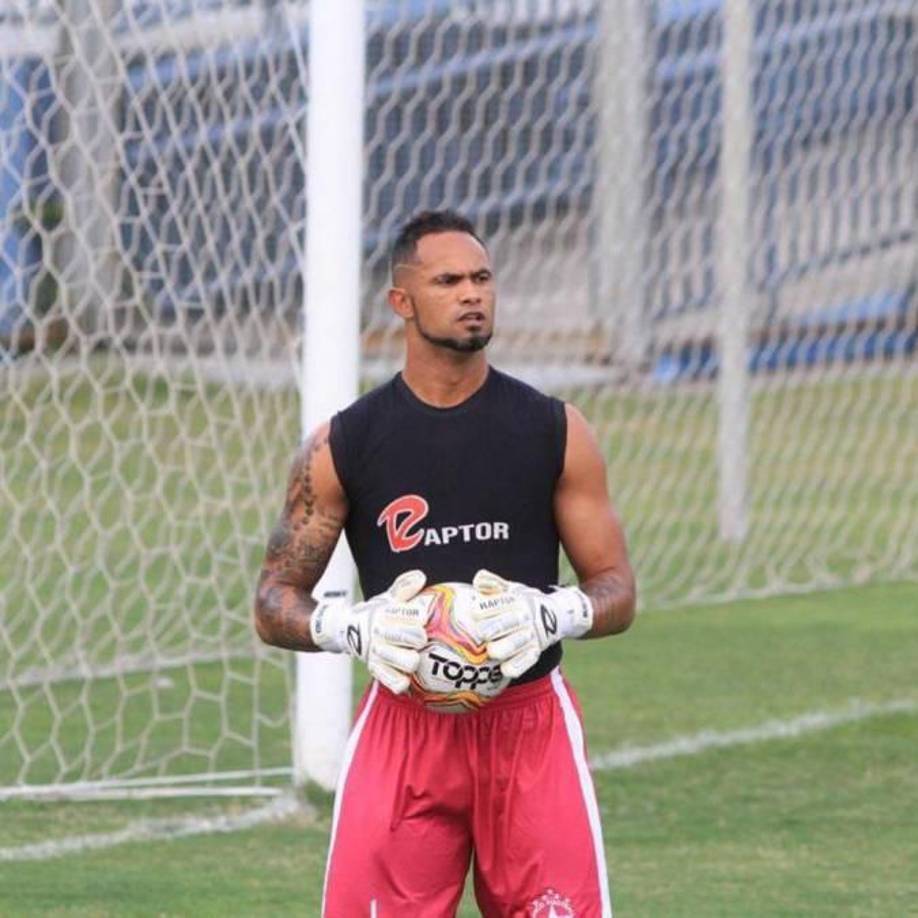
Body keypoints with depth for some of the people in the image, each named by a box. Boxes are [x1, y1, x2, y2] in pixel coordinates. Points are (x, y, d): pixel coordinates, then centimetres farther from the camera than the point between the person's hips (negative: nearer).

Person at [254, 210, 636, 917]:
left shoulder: (554, 431, 2)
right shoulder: (344, 445, 1)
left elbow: (617, 590, 5)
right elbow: (275, 602, 3)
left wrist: (551, 615, -17)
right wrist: (352, 628, -18)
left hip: (529, 723, 1)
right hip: (403, 721, 0)